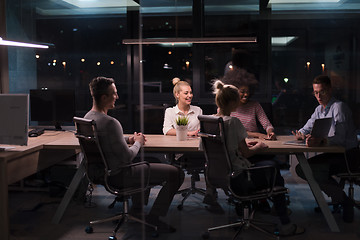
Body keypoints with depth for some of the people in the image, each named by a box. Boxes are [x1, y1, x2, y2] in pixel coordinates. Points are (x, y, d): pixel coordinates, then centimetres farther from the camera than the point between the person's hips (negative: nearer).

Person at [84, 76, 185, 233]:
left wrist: (128, 139, 8)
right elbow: (127, 157, -25)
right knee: (176, 173, -7)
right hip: (119, 175, -10)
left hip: (103, 171, 10)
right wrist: (138, 143, -5)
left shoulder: (88, 117, 2)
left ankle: (138, 208, 39)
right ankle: (154, 217, 3)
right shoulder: (110, 123, -28)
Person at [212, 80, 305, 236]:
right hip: (237, 179, -8)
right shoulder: (233, 122, -20)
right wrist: (259, 146, 2)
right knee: (274, 174, 14)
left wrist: (244, 144, 15)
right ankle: (285, 225, 20)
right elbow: (246, 153, -16)